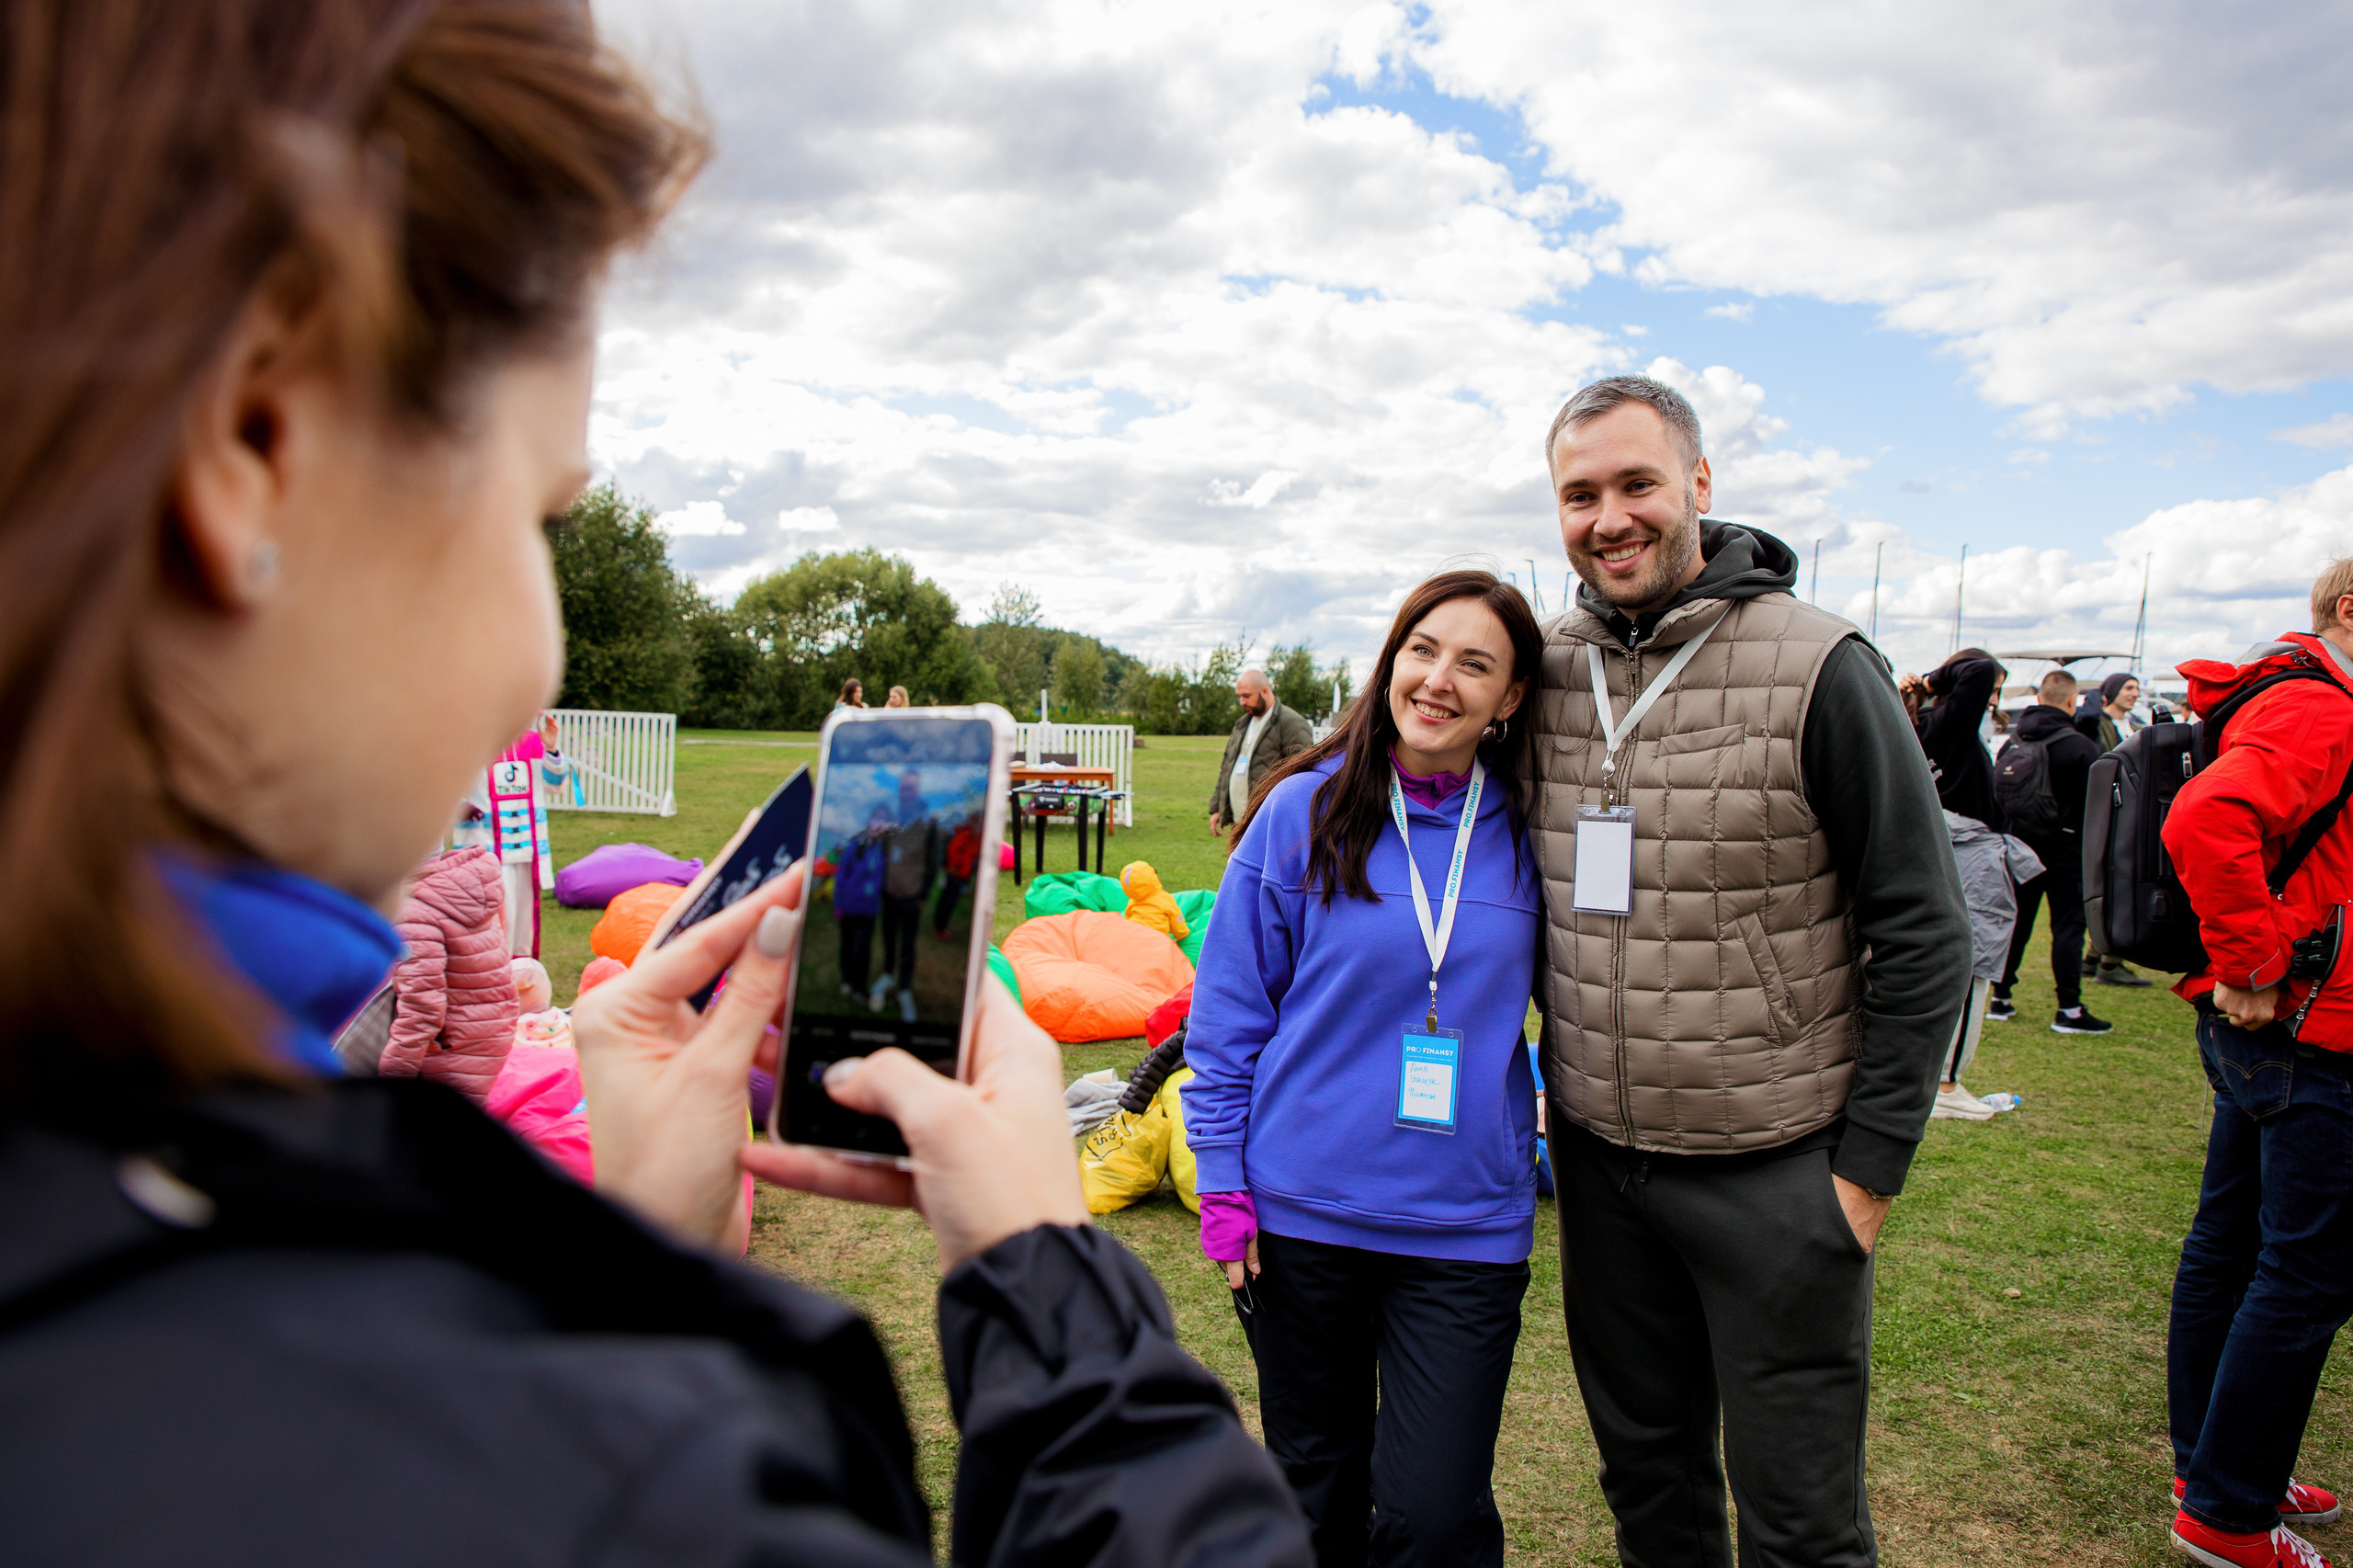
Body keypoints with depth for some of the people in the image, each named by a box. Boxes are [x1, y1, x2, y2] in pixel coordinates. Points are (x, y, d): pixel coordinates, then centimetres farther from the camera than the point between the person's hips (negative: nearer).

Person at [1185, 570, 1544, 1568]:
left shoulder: (1527, 834, -2)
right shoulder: (1304, 812, -7)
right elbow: (1228, 1008, -2)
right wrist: (1222, 1186, -4)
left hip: (1467, 1226, 1)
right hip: (1303, 1213, 0)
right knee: (1316, 1480, 17)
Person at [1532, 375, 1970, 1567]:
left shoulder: (1819, 669, -12)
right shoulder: (1545, 672, 1)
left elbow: (1923, 933, -9)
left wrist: (1871, 1165, -10)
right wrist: (1553, 1090, 10)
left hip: (1775, 1169, -4)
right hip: (1597, 1158, 4)